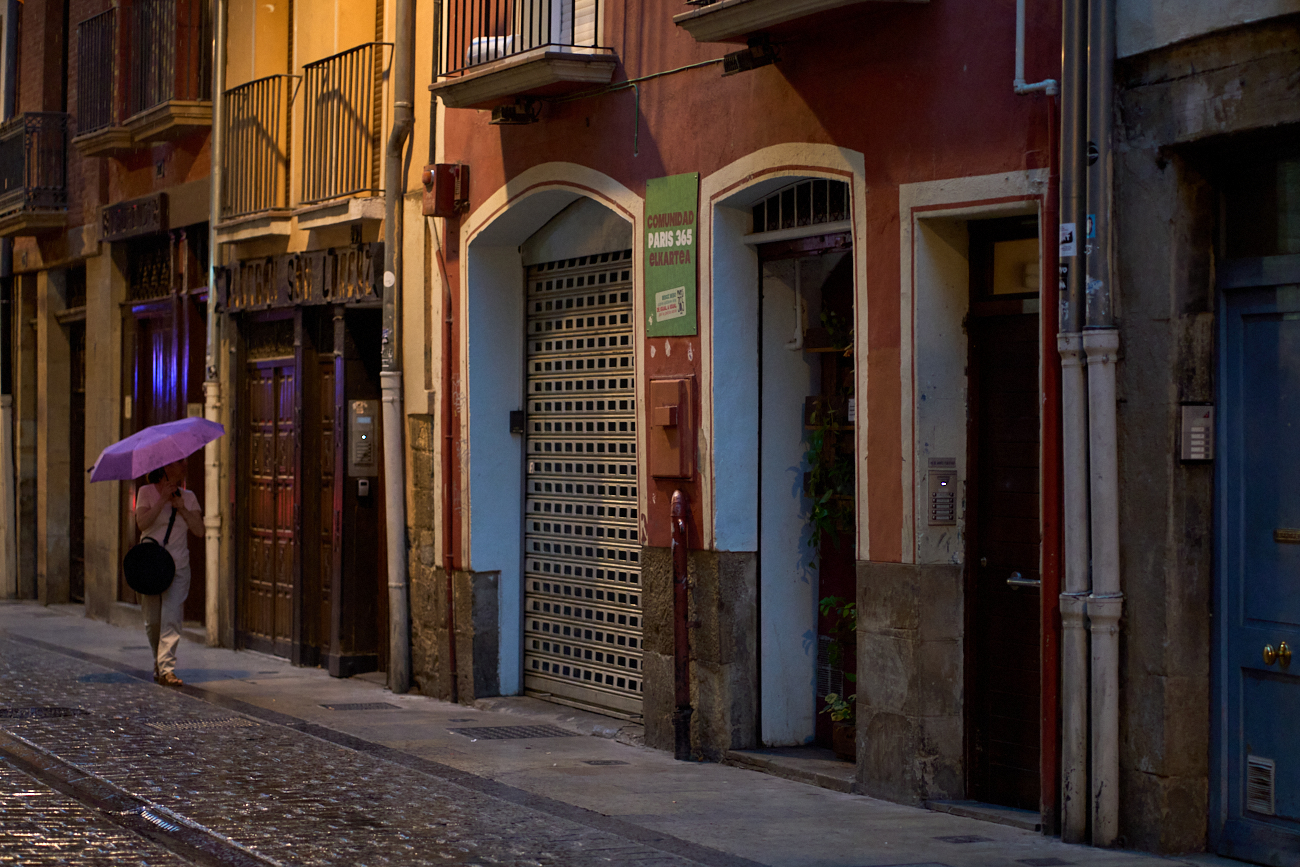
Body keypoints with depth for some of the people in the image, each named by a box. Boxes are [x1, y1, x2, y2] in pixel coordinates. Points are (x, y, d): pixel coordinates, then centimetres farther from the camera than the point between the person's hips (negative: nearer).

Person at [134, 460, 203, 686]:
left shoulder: (188, 497, 8)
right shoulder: (147, 492, 0)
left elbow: (199, 530, 0)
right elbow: (142, 523, -14)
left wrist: (182, 508, -12)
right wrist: (163, 500, -18)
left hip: (178, 566, 1)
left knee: (171, 618, -13)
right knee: (152, 621, 5)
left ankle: (166, 669, -17)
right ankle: (159, 663, 27)